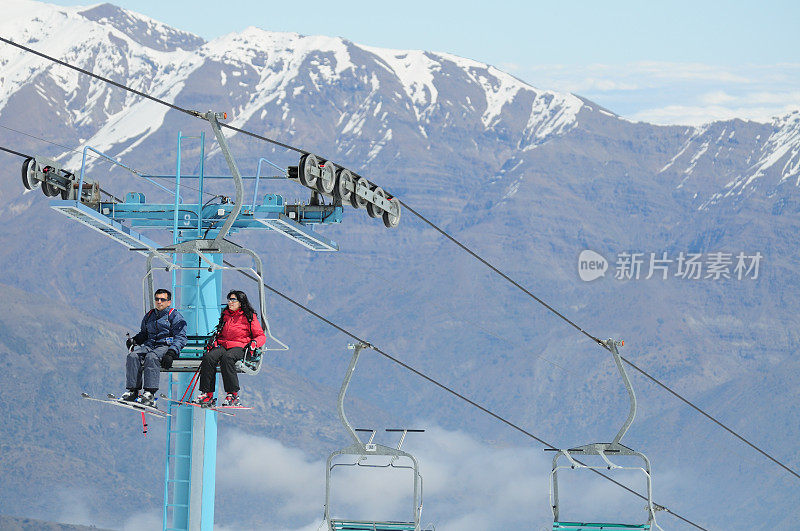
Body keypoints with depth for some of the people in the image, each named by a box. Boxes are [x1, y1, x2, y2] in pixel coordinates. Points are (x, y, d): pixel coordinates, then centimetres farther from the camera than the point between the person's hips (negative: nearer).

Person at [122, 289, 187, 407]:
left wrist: (171, 353, -20)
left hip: (166, 346, -6)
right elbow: (143, 333, 35)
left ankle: (150, 394, -42)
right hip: (149, 344, 6)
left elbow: (180, 338, -5)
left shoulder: (175, 316, 4)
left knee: (151, 357, -37)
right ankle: (133, 391, -28)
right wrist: (134, 340, 11)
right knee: (133, 356, -25)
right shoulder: (149, 315, 23)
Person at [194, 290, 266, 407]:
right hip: (222, 346, 5)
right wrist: (215, 343, 11)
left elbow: (261, 336, 6)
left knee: (227, 358, -38)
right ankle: (207, 394, -31)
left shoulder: (250, 317, 6)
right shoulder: (225, 315, 22)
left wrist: (254, 343, -15)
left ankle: (233, 395, -36)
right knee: (209, 357, -28)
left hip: (239, 347, -4)